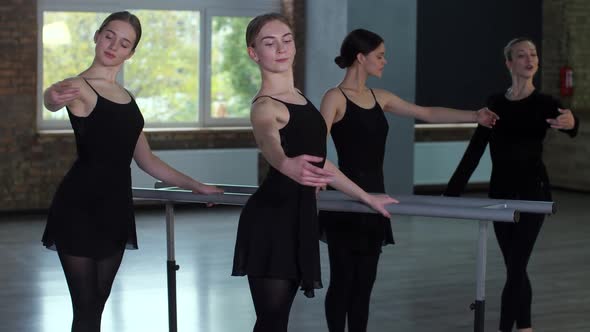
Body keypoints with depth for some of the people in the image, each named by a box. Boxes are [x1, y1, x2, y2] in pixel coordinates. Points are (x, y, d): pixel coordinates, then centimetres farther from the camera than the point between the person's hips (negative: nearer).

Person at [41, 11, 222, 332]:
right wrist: (54, 97, -60)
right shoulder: (79, 86, -8)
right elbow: (52, 98, -35)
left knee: (98, 304, 10)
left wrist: (194, 185, 22)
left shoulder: (125, 97, 15)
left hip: (115, 206, 7)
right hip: (80, 206, -7)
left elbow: (145, 159, 22)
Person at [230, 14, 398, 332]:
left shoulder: (298, 97, 14)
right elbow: (269, 142, -39)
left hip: (298, 219, 8)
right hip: (270, 222, -8)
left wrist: (367, 198, 29)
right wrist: (287, 165, -63)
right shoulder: (265, 106, -15)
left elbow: (316, 160, 24)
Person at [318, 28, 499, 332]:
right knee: (343, 278, 0)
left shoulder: (379, 98, 12)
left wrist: (474, 116, 10)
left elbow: (427, 113, 15)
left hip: (373, 193, 7)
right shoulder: (335, 98, -10)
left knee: (365, 279, 11)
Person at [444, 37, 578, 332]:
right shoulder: (495, 103, 6)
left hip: (532, 192, -4)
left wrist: (571, 123, -53)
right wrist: (451, 192, 5)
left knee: (515, 267, -8)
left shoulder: (544, 103, -5)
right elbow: (475, 150, 8)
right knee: (515, 266, 11)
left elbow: (568, 126, -27)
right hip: (501, 192, 4)